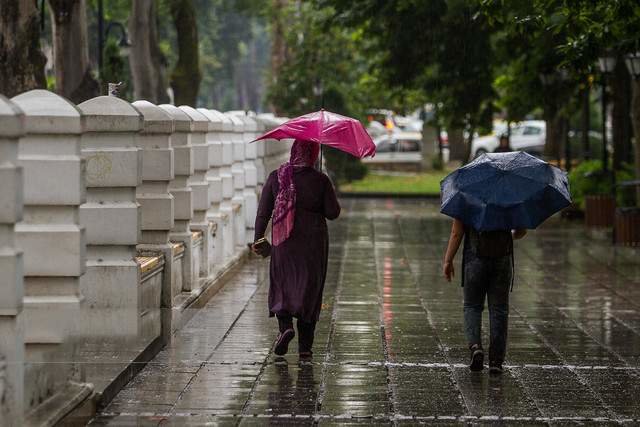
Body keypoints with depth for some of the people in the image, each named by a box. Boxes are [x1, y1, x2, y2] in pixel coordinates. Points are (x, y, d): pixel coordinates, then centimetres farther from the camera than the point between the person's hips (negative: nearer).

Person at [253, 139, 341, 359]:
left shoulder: (276, 177, -2)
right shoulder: (321, 180, -7)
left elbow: (263, 212, -2)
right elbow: (333, 213, -4)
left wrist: (258, 240, 5)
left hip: (284, 242, 0)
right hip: (314, 242, 0)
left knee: (281, 286, 14)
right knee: (309, 289, 8)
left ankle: (285, 325, -13)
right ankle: (305, 345, 8)